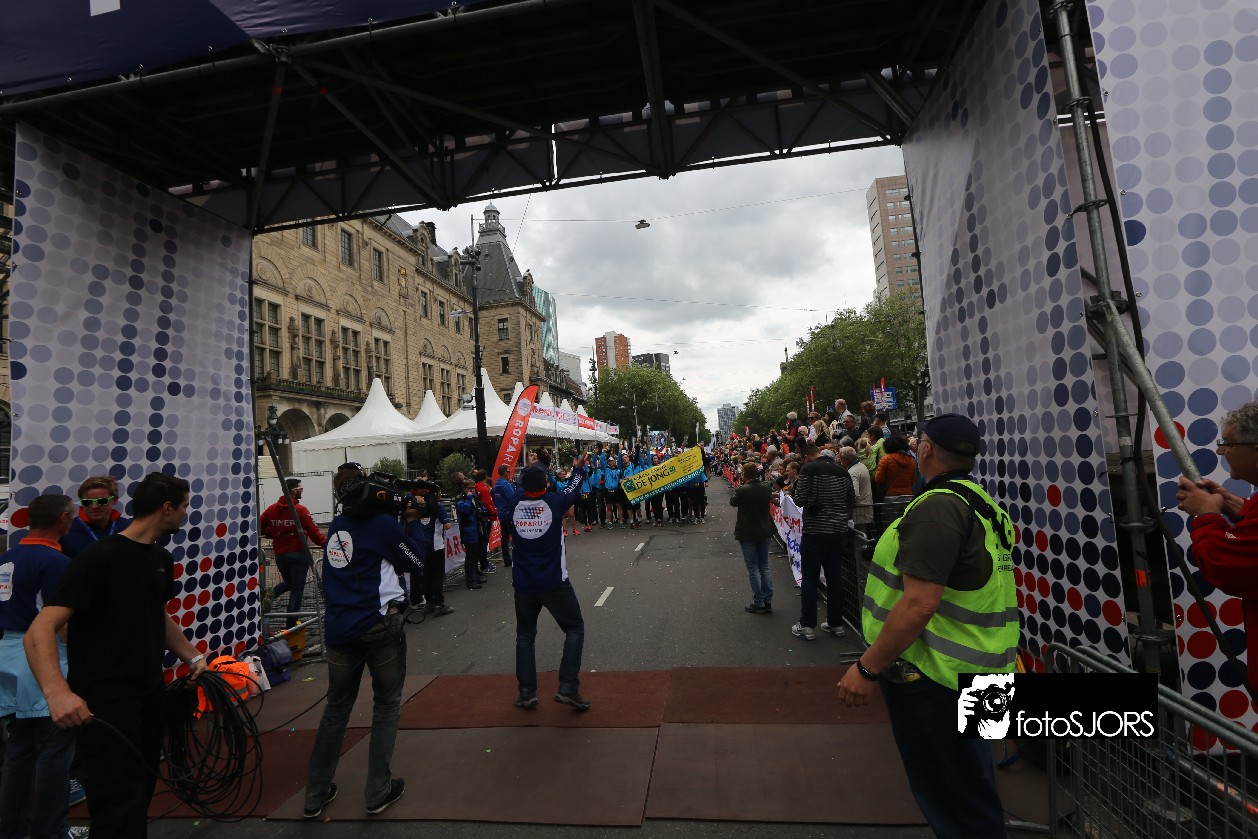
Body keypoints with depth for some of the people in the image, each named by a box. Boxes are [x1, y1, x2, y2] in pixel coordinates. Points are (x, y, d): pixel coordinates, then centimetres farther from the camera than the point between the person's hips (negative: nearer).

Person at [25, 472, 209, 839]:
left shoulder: (161, 558, 8)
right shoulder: (99, 558, -19)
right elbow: (41, 629, -25)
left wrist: (193, 657, 13)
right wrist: (57, 691, -38)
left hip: (150, 694, 9)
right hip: (104, 702, -8)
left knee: (142, 794, 23)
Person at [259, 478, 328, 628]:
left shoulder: (272, 509, 3)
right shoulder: (300, 509, -13)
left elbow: (259, 526, 5)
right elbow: (313, 531, -15)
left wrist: (274, 533, 18)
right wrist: (326, 543, -5)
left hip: (280, 554, 5)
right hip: (298, 553, -5)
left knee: (289, 582, 27)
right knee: (297, 589, 5)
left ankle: (272, 593, -2)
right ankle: (291, 624, 6)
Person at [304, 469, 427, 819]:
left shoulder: (337, 526, 7)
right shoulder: (383, 524, -11)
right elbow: (417, 564, 0)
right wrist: (405, 523, 8)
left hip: (338, 627, 6)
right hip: (379, 625, -5)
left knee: (336, 706, 20)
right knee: (387, 704, 12)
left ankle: (315, 796, 27)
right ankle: (378, 792, 17)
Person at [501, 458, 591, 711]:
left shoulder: (514, 504, -4)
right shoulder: (554, 502, -9)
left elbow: (520, 488, 20)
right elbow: (573, 488, 10)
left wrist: (529, 474, 36)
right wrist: (579, 468, 29)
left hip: (523, 584, 3)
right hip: (554, 583, -3)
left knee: (525, 635, 19)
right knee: (575, 628, 11)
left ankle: (526, 692, 20)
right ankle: (568, 688, 3)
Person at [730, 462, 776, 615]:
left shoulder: (743, 490, -20)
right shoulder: (766, 488, -4)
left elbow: (732, 502, -4)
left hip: (748, 533, -5)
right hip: (765, 531, 6)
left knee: (753, 568, 4)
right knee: (764, 567, 15)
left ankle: (758, 603, 7)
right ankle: (768, 602, 19)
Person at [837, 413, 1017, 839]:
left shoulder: (938, 505, -22)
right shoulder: (985, 505, 10)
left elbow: (919, 603, -28)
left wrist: (866, 668, -20)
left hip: (934, 678, -10)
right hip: (975, 672, 10)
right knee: (971, 790, 25)